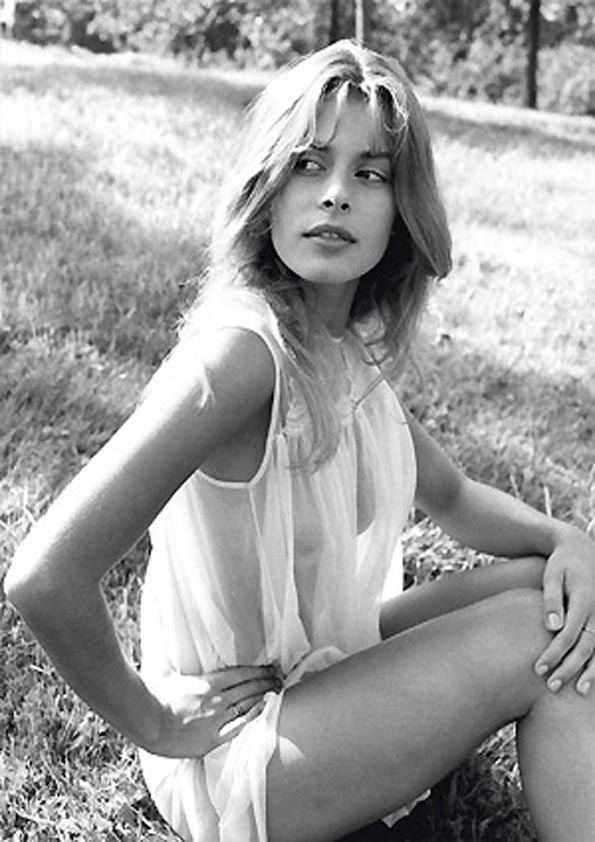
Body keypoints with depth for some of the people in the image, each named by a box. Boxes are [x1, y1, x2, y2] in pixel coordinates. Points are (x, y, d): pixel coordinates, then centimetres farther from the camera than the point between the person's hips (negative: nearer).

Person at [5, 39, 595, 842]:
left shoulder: (351, 345, -2)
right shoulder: (242, 347, -28)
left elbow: (452, 495, 11)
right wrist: (154, 724, -19)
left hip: (315, 669, 8)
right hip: (232, 748, -8)